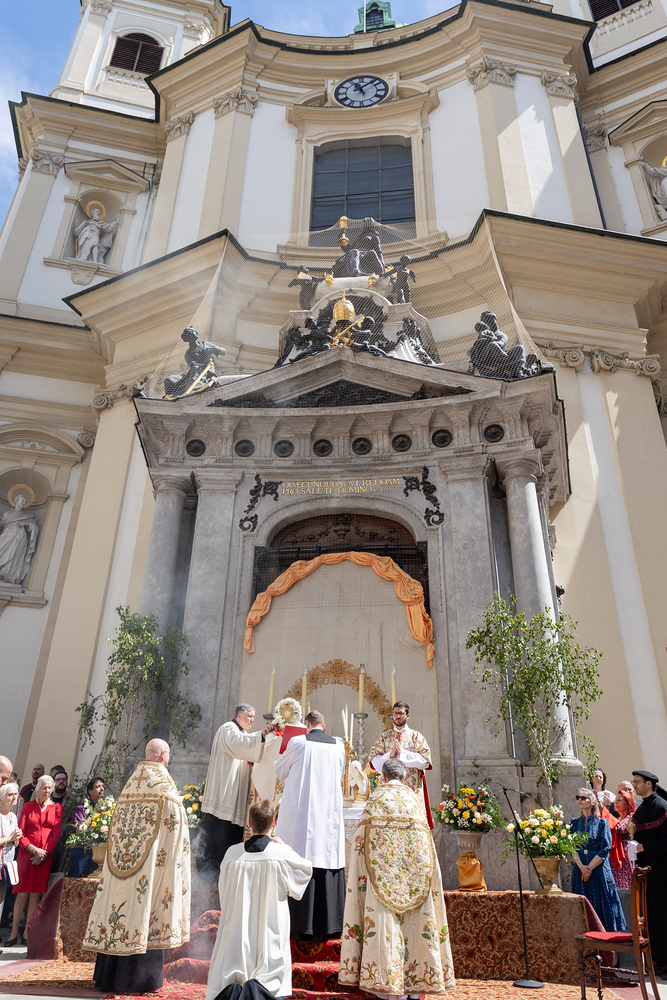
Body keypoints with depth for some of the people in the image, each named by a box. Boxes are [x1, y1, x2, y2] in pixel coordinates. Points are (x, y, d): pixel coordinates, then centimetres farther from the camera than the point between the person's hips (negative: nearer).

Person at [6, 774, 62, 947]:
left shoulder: (56, 808, 6)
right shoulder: (28, 806, 7)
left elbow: (57, 833, 2)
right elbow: (21, 832, 3)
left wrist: (44, 852, -9)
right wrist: (33, 849, -9)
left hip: (46, 855, 0)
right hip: (27, 853, 0)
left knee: (36, 893, 1)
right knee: (22, 892, -4)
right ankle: (14, 932, 4)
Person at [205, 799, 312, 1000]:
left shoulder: (233, 853, -6)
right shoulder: (282, 854, -12)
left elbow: (223, 889, 8)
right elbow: (306, 870, 6)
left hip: (237, 929, 2)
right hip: (271, 929, -2)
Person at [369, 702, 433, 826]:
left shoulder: (416, 736, 9)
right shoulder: (384, 737, 13)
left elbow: (425, 761, -4)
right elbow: (374, 760, 4)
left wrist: (402, 753, -10)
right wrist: (390, 755, -13)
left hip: (412, 789, -1)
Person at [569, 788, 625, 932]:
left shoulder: (601, 823, 0)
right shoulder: (574, 823, 8)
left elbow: (605, 849, -7)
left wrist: (589, 868, -13)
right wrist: (581, 867, -14)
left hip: (599, 870, -2)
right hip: (580, 870, 3)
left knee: (602, 907, -1)